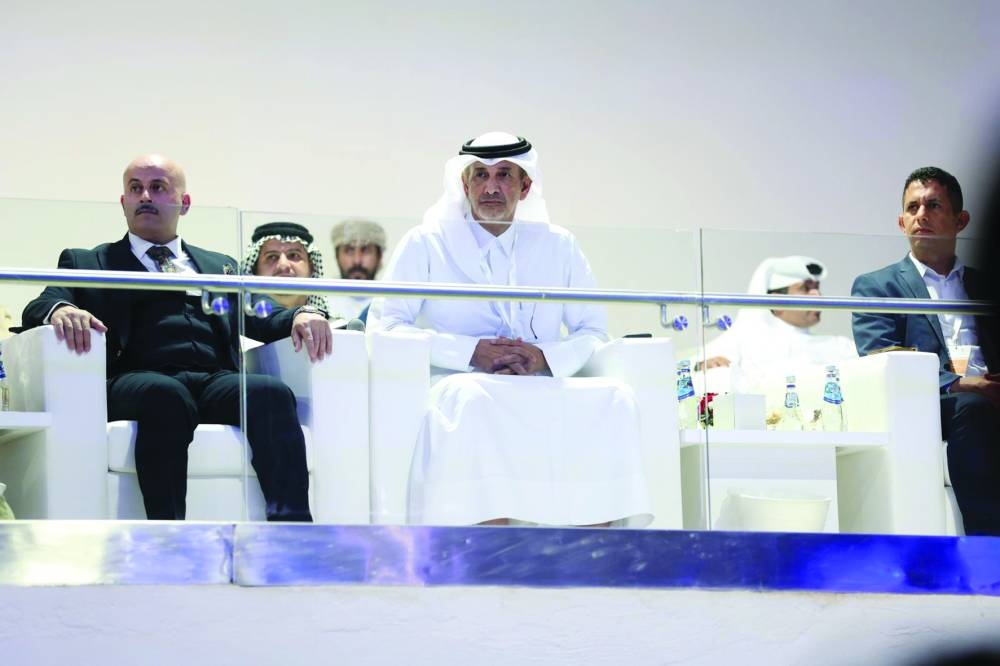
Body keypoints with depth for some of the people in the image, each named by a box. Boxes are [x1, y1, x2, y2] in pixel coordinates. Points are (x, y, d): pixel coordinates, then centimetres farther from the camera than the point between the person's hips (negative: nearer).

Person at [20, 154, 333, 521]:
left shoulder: (219, 266, 33)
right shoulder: (85, 263, 25)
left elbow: (259, 318, 20)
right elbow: (37, 309, 9)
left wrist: (301, 315, -4)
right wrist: (59, 310, -17)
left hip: (217, 380, 3)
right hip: (135, 379, -3)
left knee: (271, 392, -31)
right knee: (165, 395, -39)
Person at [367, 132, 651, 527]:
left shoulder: (558, 247, 19)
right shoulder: (426, 244, 10)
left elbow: (593, 330, 17)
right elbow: (384, 324, 1)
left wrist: (545, 357, -7)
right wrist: (473, 352, -11)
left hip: (541, 390, 3)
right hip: (462, 387, -3)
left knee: (613, 399, -27)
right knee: (471, 399, -39)